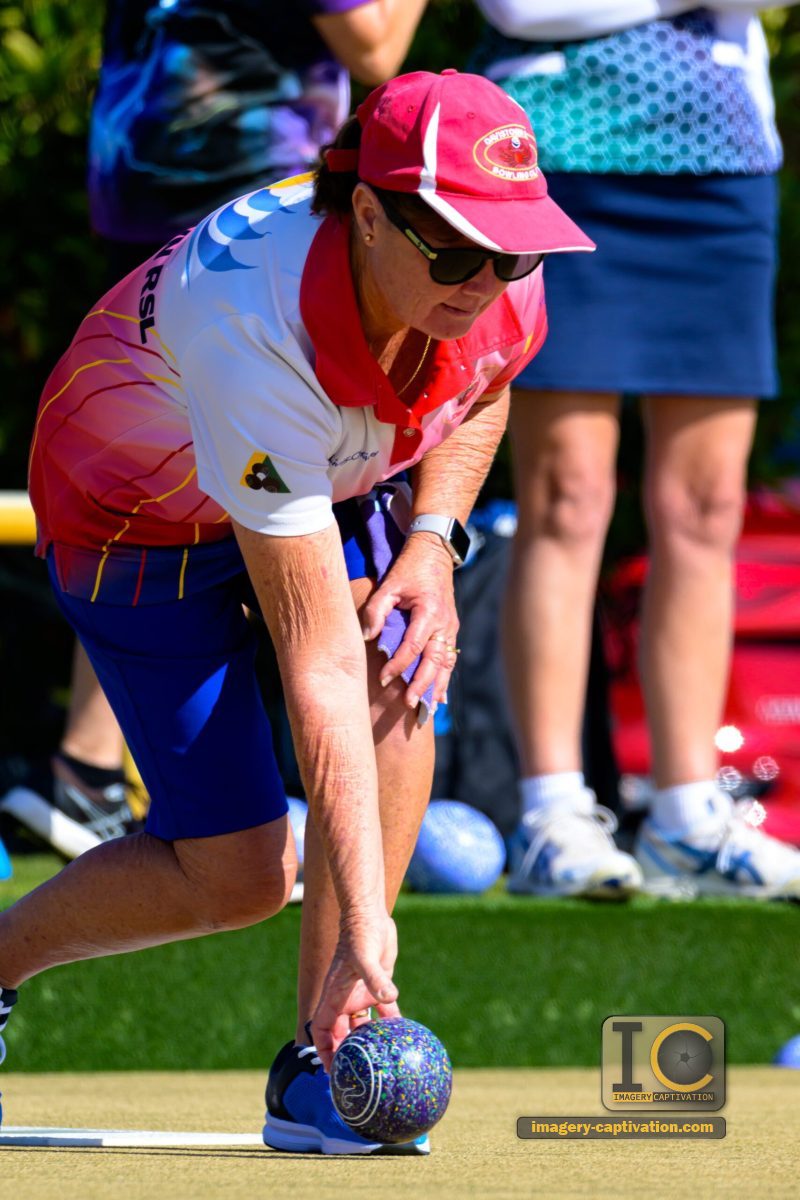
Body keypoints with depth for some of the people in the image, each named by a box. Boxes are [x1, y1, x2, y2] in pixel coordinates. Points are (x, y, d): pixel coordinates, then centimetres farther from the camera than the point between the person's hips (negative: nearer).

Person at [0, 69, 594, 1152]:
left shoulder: (497, 289, -26)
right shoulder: (257, 338, -43)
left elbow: (481, 398, 4)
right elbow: (318, 666, -43)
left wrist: (433, 538, -15)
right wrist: (363, 917, -44)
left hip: (337, 481, 5)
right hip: (139, 521, -5)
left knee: (399, 674, -26)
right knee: (238, 876, -10)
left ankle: (321, 1063, -18)